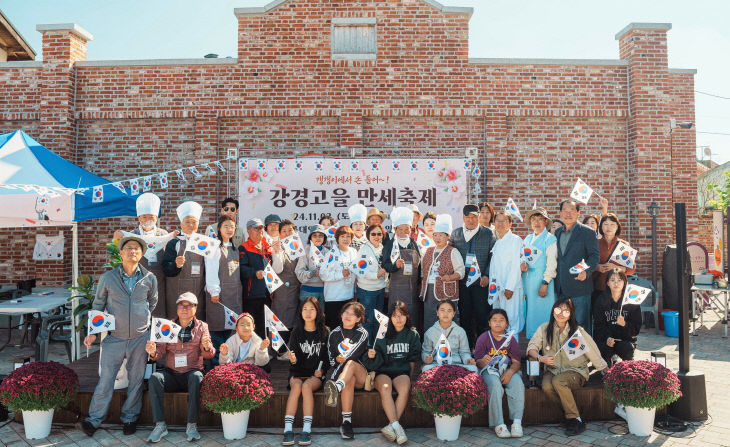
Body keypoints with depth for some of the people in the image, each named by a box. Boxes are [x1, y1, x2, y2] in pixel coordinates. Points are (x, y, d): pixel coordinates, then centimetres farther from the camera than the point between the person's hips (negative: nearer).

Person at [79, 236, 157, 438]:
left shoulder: (149, 278, 1)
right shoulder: (107, 278, -1)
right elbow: (98, 306, 7)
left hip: (140, 338, 1)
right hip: (113, 338, -1)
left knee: (136, 380, 9)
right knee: (105, 379, 1)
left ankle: (129, 418, 25)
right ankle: (94, 419, 19)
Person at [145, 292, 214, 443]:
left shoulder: (201, 327, 6)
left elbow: (209, 355, -1)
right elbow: (160, 352, 4)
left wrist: (207, 346, -26)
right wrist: (153, 352, -21)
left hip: (192, 372, -2)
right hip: (171, 374, 2)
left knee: (196, 377, -34)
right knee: (154, 378, -27)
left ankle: (192, 425, -27)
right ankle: (160, 425, -24)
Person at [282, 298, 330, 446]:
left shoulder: (324, 332, 5)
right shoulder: (297, 332, 7)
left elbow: (328, 356, 8)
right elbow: (295, 359, 3)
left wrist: (321, 370, -8)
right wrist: (293, 360, -19)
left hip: (316, 374, -1)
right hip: (298, 372, 1)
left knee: (306, 386, -32)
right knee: (296, 385, -31)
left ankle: (307, 430, -33)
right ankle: (288, 430, -35)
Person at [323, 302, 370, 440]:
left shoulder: (362, 334, 2)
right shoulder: (334, 334, 11)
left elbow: (352, 357, -9)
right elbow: (330, 357, 12)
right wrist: (336, 359, -12)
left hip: (361, 376, -1)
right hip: (344, 376, 2)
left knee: (350, 363, -34)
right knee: (349, 380, -34)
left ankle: (336, 387, -65)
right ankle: (346, 422, -41)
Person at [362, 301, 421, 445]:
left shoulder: (413, 335, 10)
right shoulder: (383, 334, 5)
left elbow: (412, 360, 13)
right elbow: (377, 361, 2)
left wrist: (408, 378, 2)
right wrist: (372, 356, -20)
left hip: (402, 372, 1)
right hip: (383, 371, 0)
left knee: (405, 389, -32)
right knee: (385, 388, -33)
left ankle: (392, 426, -28)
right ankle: (397, 427, -34)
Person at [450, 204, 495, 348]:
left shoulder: (488, 233, 4)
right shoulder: (455, 234, 11)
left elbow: (493, 256, 2)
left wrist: (487, 275, -8)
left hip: (481, 281, -2)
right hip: (462, 281, 2)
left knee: (482, 315, -2)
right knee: (464, 315, 6)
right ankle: (467, 346, 17)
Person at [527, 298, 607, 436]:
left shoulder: (578, 331, -8)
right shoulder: (544, 329, -2)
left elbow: (593, 354, -3)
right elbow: (531, 348, -6)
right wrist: (540, 358, -27)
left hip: (575, 371, -3)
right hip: (552, 369, 3)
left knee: (558, 381, -33)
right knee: (546, 386, -29)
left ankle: (576, 420, -16)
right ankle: (568, 411, 0)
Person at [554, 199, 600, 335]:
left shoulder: (587, 232, -3)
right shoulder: (558, 232, 15)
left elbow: (594, 256, -8)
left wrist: (586, 272, -25)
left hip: (579, 285, -6)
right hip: (561, 288, 6)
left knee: (581, 323, -2)